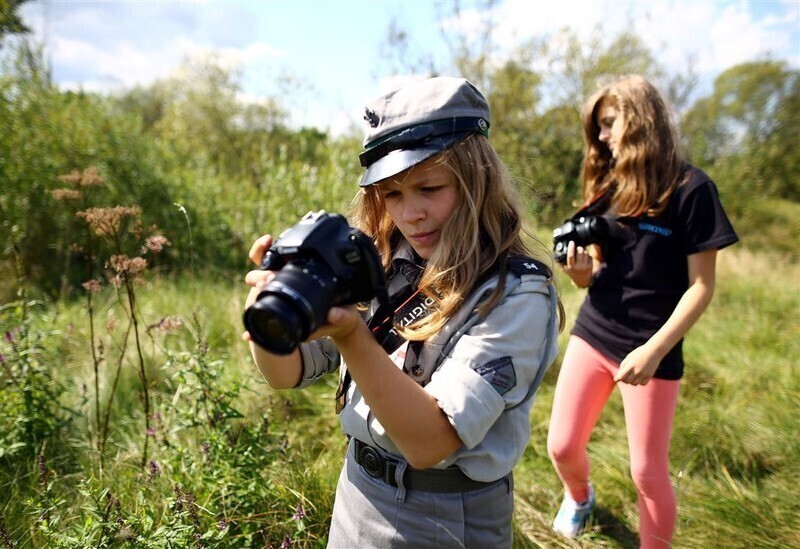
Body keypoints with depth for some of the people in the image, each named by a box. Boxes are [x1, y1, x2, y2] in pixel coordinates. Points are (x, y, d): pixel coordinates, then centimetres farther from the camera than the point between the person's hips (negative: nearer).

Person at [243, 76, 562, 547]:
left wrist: (350, 336, -39)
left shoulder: (518, 295, -21)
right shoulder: (381, 266, -6)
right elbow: (288, 373, -8)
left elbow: (429, 442, -27)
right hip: (357, 492, 5)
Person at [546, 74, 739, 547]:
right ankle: (580, 497, 43)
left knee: (648, 471, 5)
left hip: (652, 349, -5)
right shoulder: (609, 185, 8)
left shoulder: (692, 189, -9)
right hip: (592, 333, 5)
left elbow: (702, 286, -11)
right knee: (562, 447, 9)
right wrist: (581, 271, -12)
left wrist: (653, 350, -19)